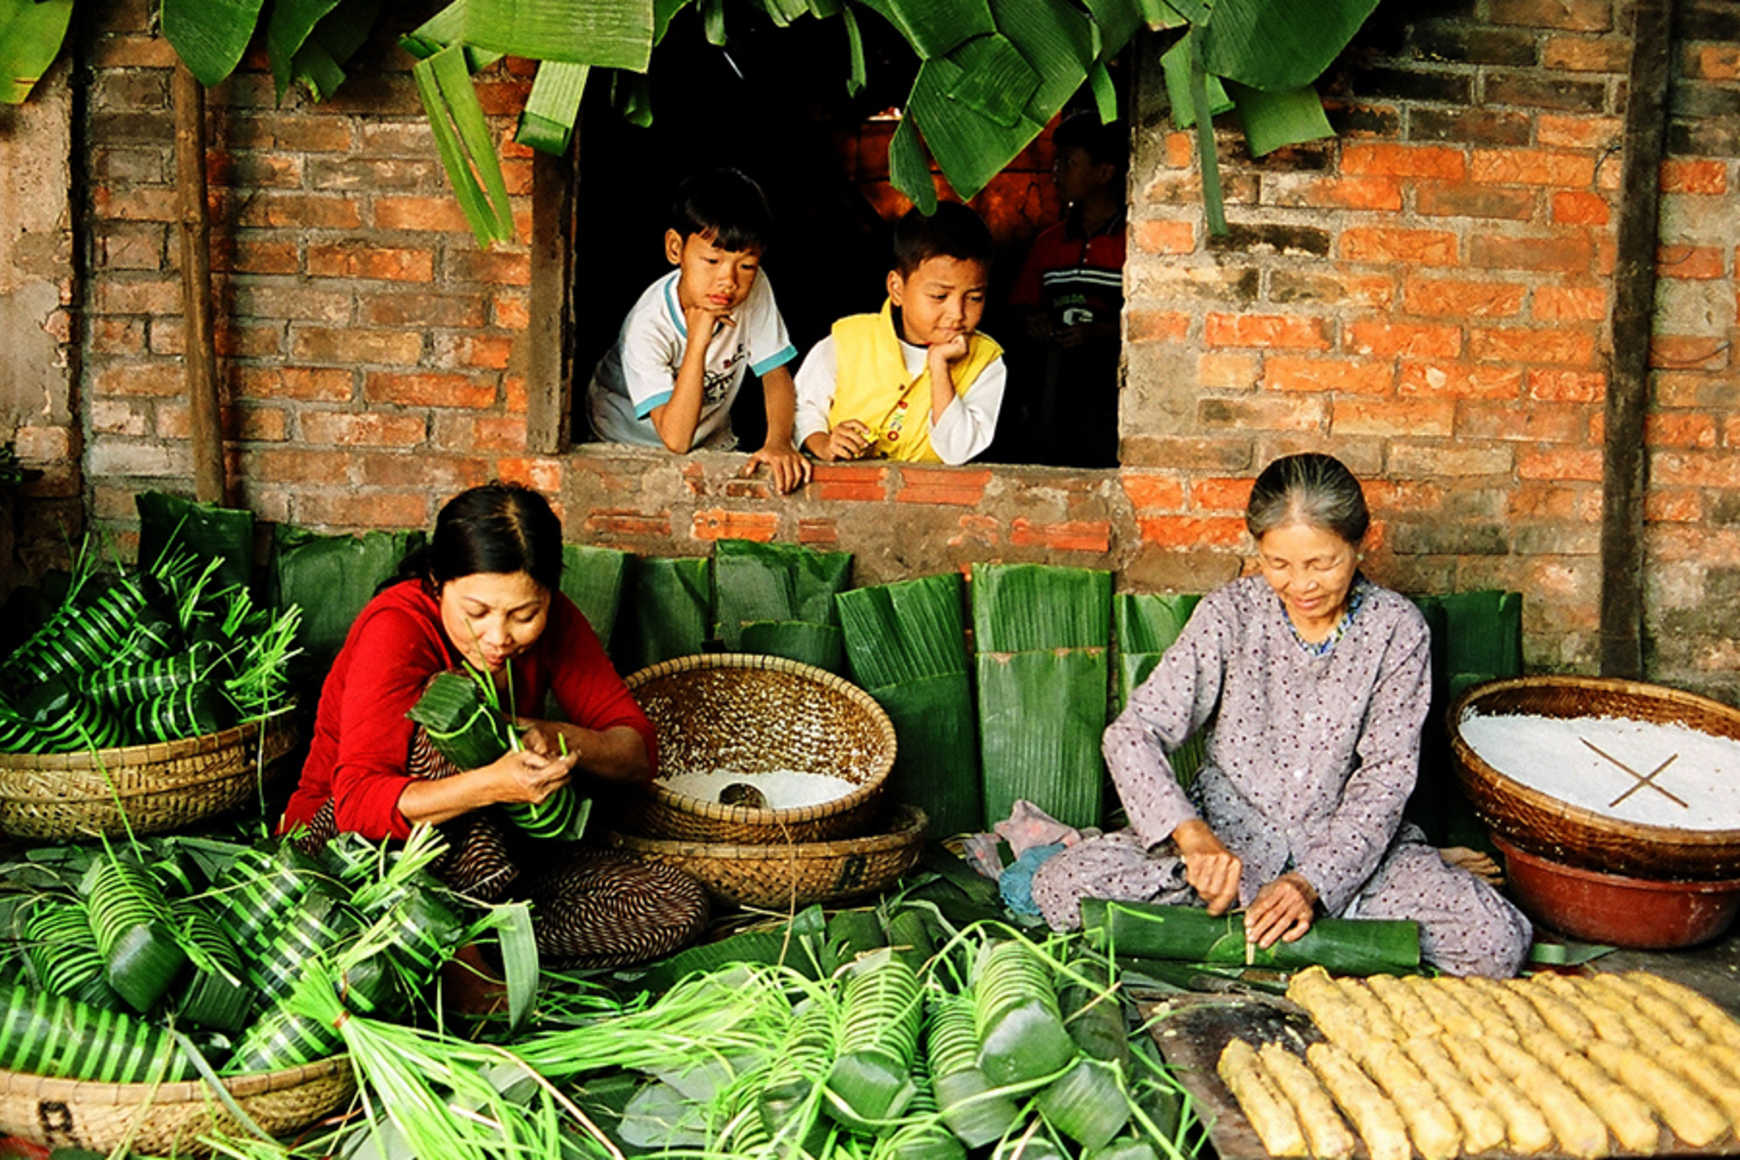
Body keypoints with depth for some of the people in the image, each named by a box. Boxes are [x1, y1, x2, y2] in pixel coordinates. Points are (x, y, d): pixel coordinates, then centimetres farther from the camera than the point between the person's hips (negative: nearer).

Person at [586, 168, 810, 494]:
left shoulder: (754, 290, -17)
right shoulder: (648, 327, -29)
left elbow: (777, 375, -10)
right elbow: (676, 439, -33)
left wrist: (779, 441, -30)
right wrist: (697, 344, -40)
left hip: (711, 445, 5)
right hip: (632, 448, -5)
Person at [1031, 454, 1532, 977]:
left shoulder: (1396, 628, -8)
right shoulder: (1230, 613, -9)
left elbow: (1385, 777, -10)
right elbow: (1132, 732, -13)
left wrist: (1313, 881, -25)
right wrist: (1190, 832, -31)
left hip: (1348, 836, 0)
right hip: (1229, 830, 1)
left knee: (1498, 942, -24)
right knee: (1061, 887, -22)